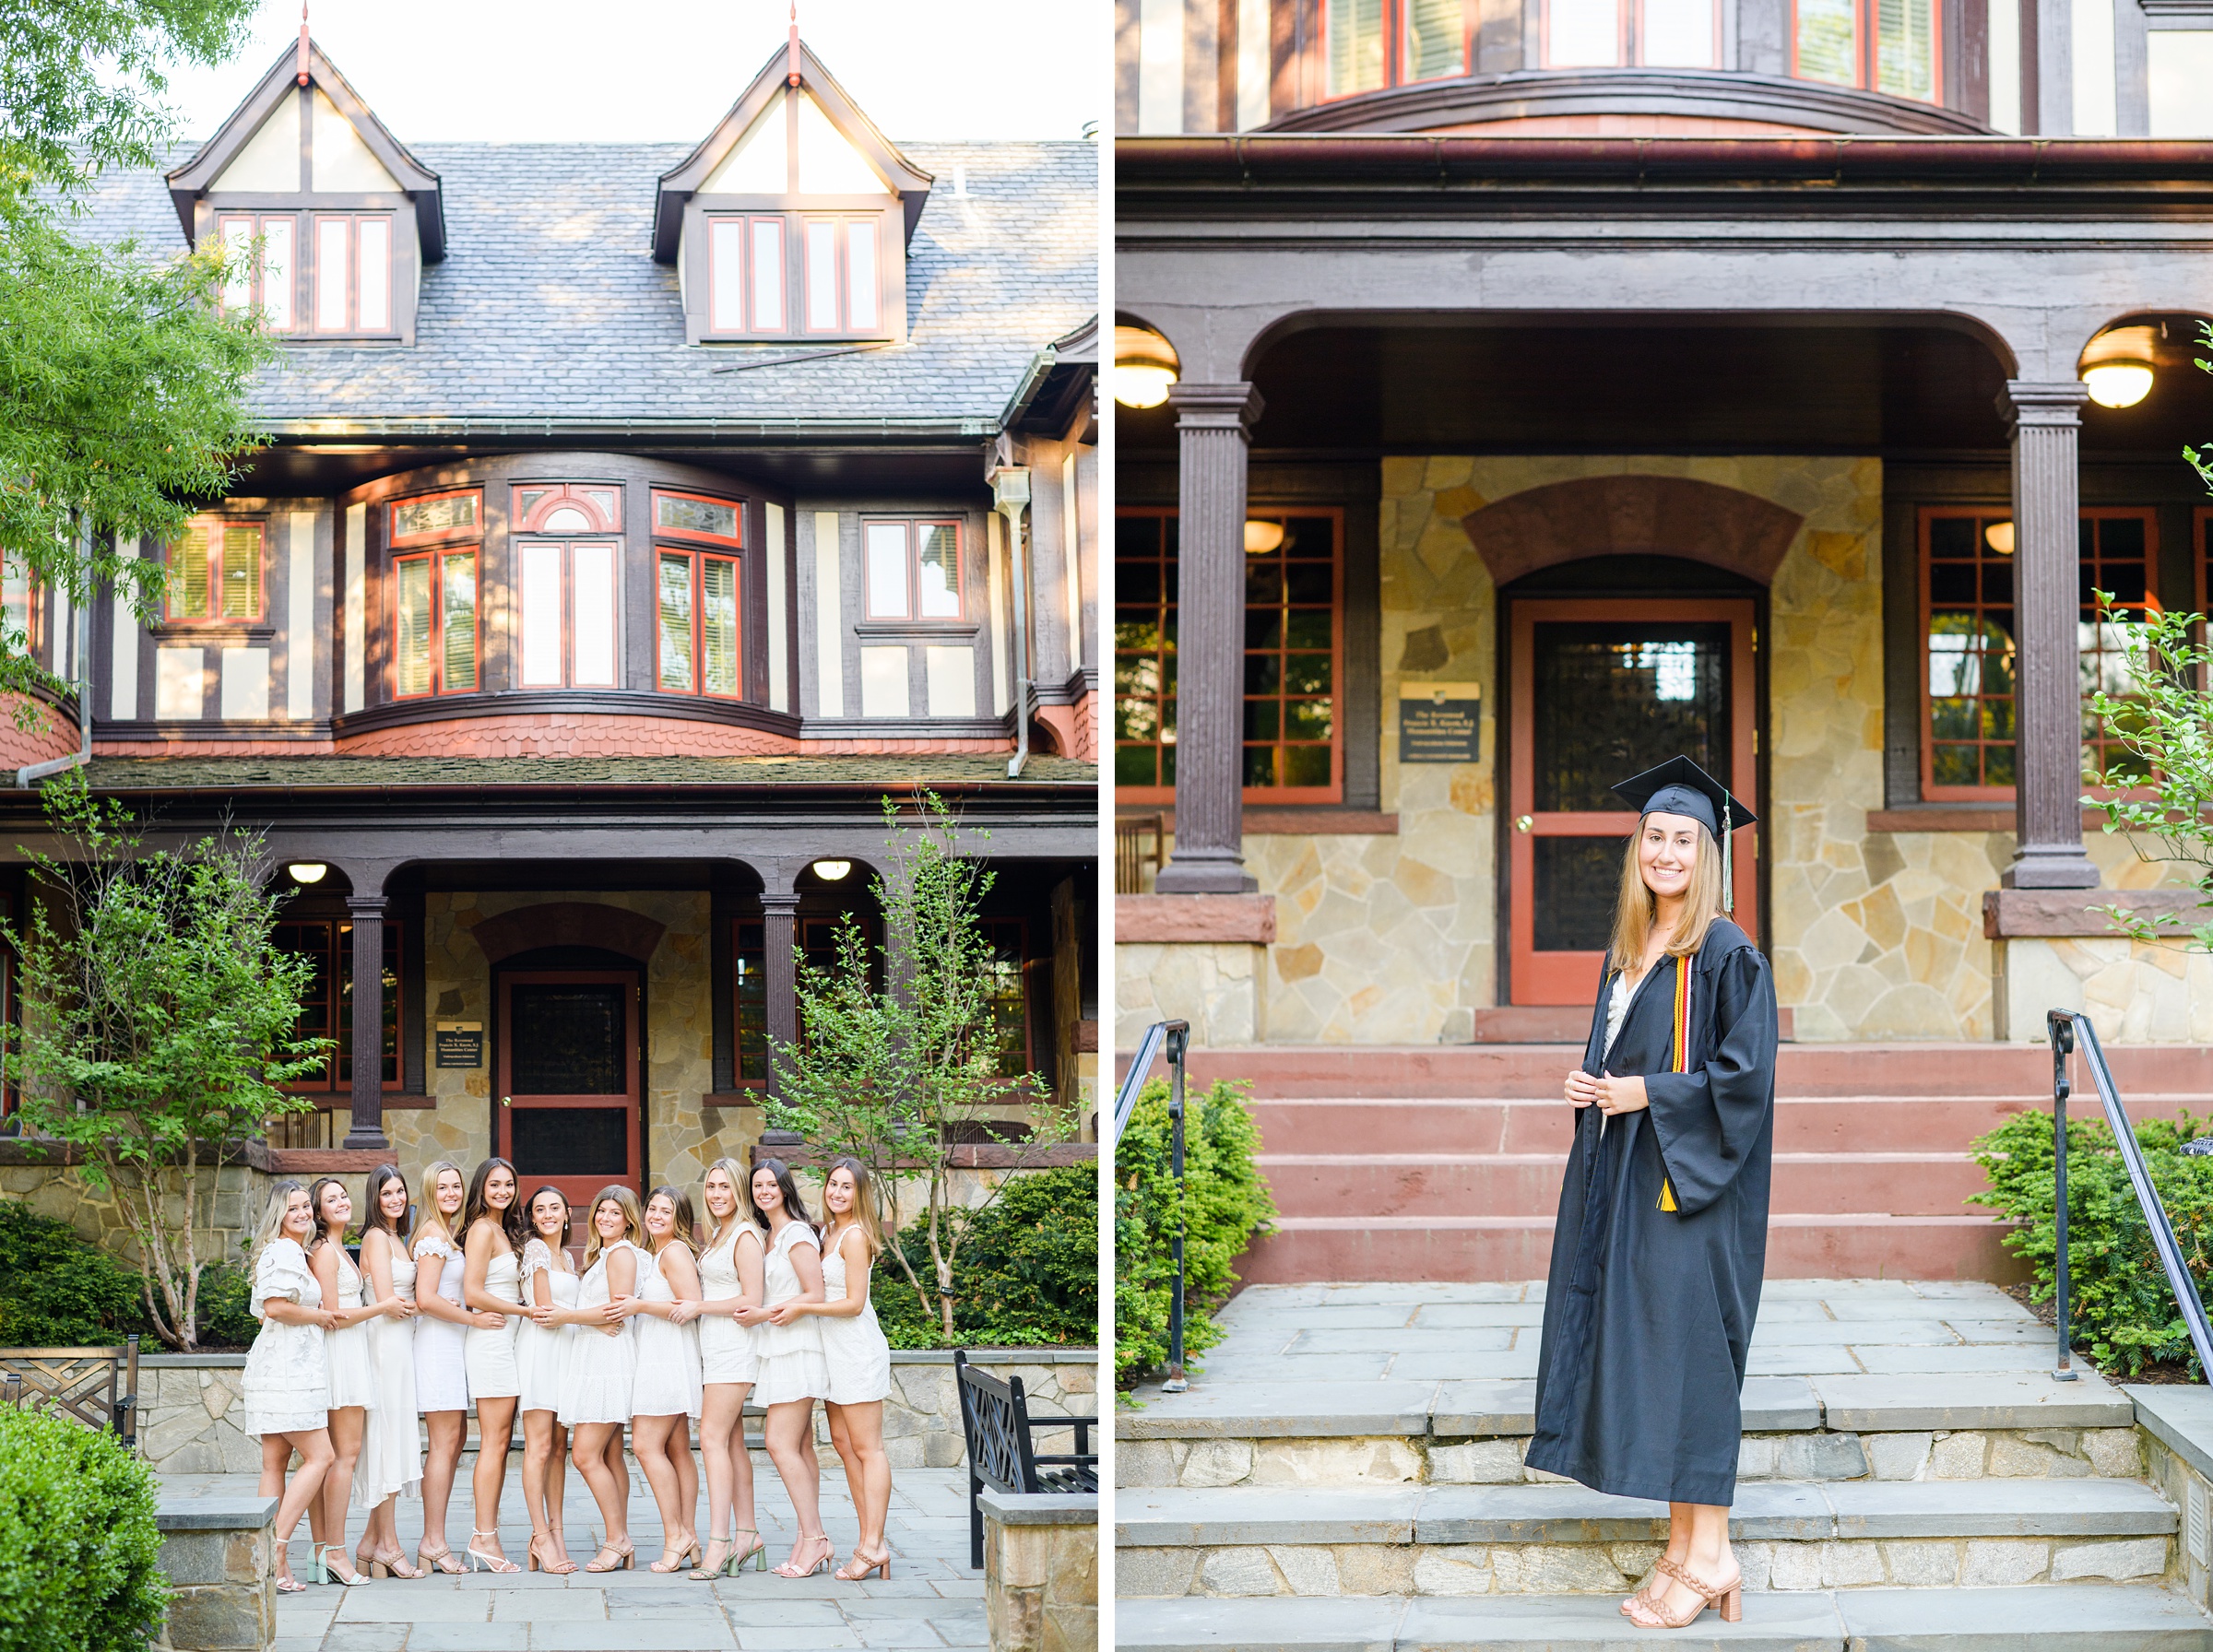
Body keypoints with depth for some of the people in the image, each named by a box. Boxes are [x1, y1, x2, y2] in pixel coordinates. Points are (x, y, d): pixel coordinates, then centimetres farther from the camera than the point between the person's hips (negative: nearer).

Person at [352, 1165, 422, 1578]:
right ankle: (387, 1545, -2)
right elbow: (387, 1301, -15)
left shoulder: (397, 1238, 19)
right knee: (388, 1439, -6)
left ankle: (371, 1542, 14)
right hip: (386, 1344, -9)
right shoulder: (377, 1237, -9)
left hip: (401, 1345, 9)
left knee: (393, 1442, 9)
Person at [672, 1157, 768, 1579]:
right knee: (731, 1442, 9)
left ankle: (718, 1541, -17)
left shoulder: (745, 1236, -9)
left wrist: (699, 1307, -13)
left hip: (733, 1345, -9)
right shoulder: (717, 1235, 19)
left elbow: (751, 1300, -14)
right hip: (714, 1349, 9)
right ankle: (747, 1534, 12)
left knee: (713, 1438, -14)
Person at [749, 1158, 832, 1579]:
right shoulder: (765, 1236, 18)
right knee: (799, 1447, 7)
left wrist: (767, 1314, -15)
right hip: (776, 1350, 9)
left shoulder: (797, 1235, -9)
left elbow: (815, 1295, -14)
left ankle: (812, 1538, -10)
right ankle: (813, 1539, 7)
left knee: (781, 1443, -13)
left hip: (795, 1348, -9)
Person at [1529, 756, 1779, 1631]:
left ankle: (1708, 1556, 0)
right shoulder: (1625, 955, 15)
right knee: (1639, 1353, 7)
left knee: (1684, 1345, -7)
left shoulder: (1727, 956, -9)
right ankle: (1685, 1550, 13)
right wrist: (1588, 1086, 4)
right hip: (1621, 1180, 8)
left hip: (1690, 1183, -8)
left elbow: (1746, 1076, -15)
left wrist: (1650, 1093, -16)